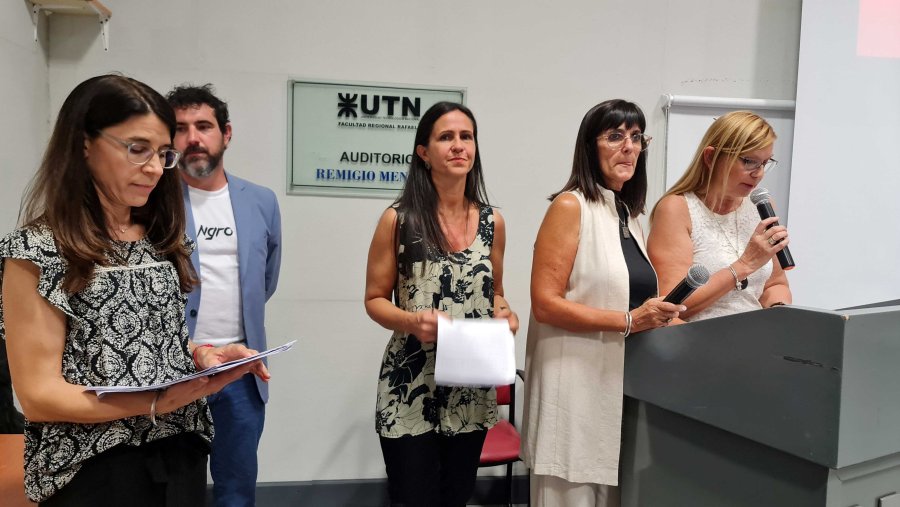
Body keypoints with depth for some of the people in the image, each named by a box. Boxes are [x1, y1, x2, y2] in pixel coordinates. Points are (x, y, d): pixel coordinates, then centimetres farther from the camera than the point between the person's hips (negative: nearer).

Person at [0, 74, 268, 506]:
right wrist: (155, 403, -27)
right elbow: (39, 396, -14)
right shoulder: (37, 251, -11)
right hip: (95, 471, -5)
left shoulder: (162, 239, 7)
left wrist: (205, 357, -8)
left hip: (181, 455, 6)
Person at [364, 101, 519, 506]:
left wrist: (504, 314, -6)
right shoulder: (398, 219, -7)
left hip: (472, 391, 4)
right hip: (410, 391, -3)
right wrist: (411, 322, -21)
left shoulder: (492, 222, 4)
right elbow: (375, 299, -2)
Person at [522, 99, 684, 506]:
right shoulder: (570, 206, -9)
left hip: (624, 383, 7)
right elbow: (545, 303, -16)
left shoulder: (631, 216, 13)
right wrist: (629, 321, -18)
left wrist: (658, 318, 3)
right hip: (577, 387, -7)